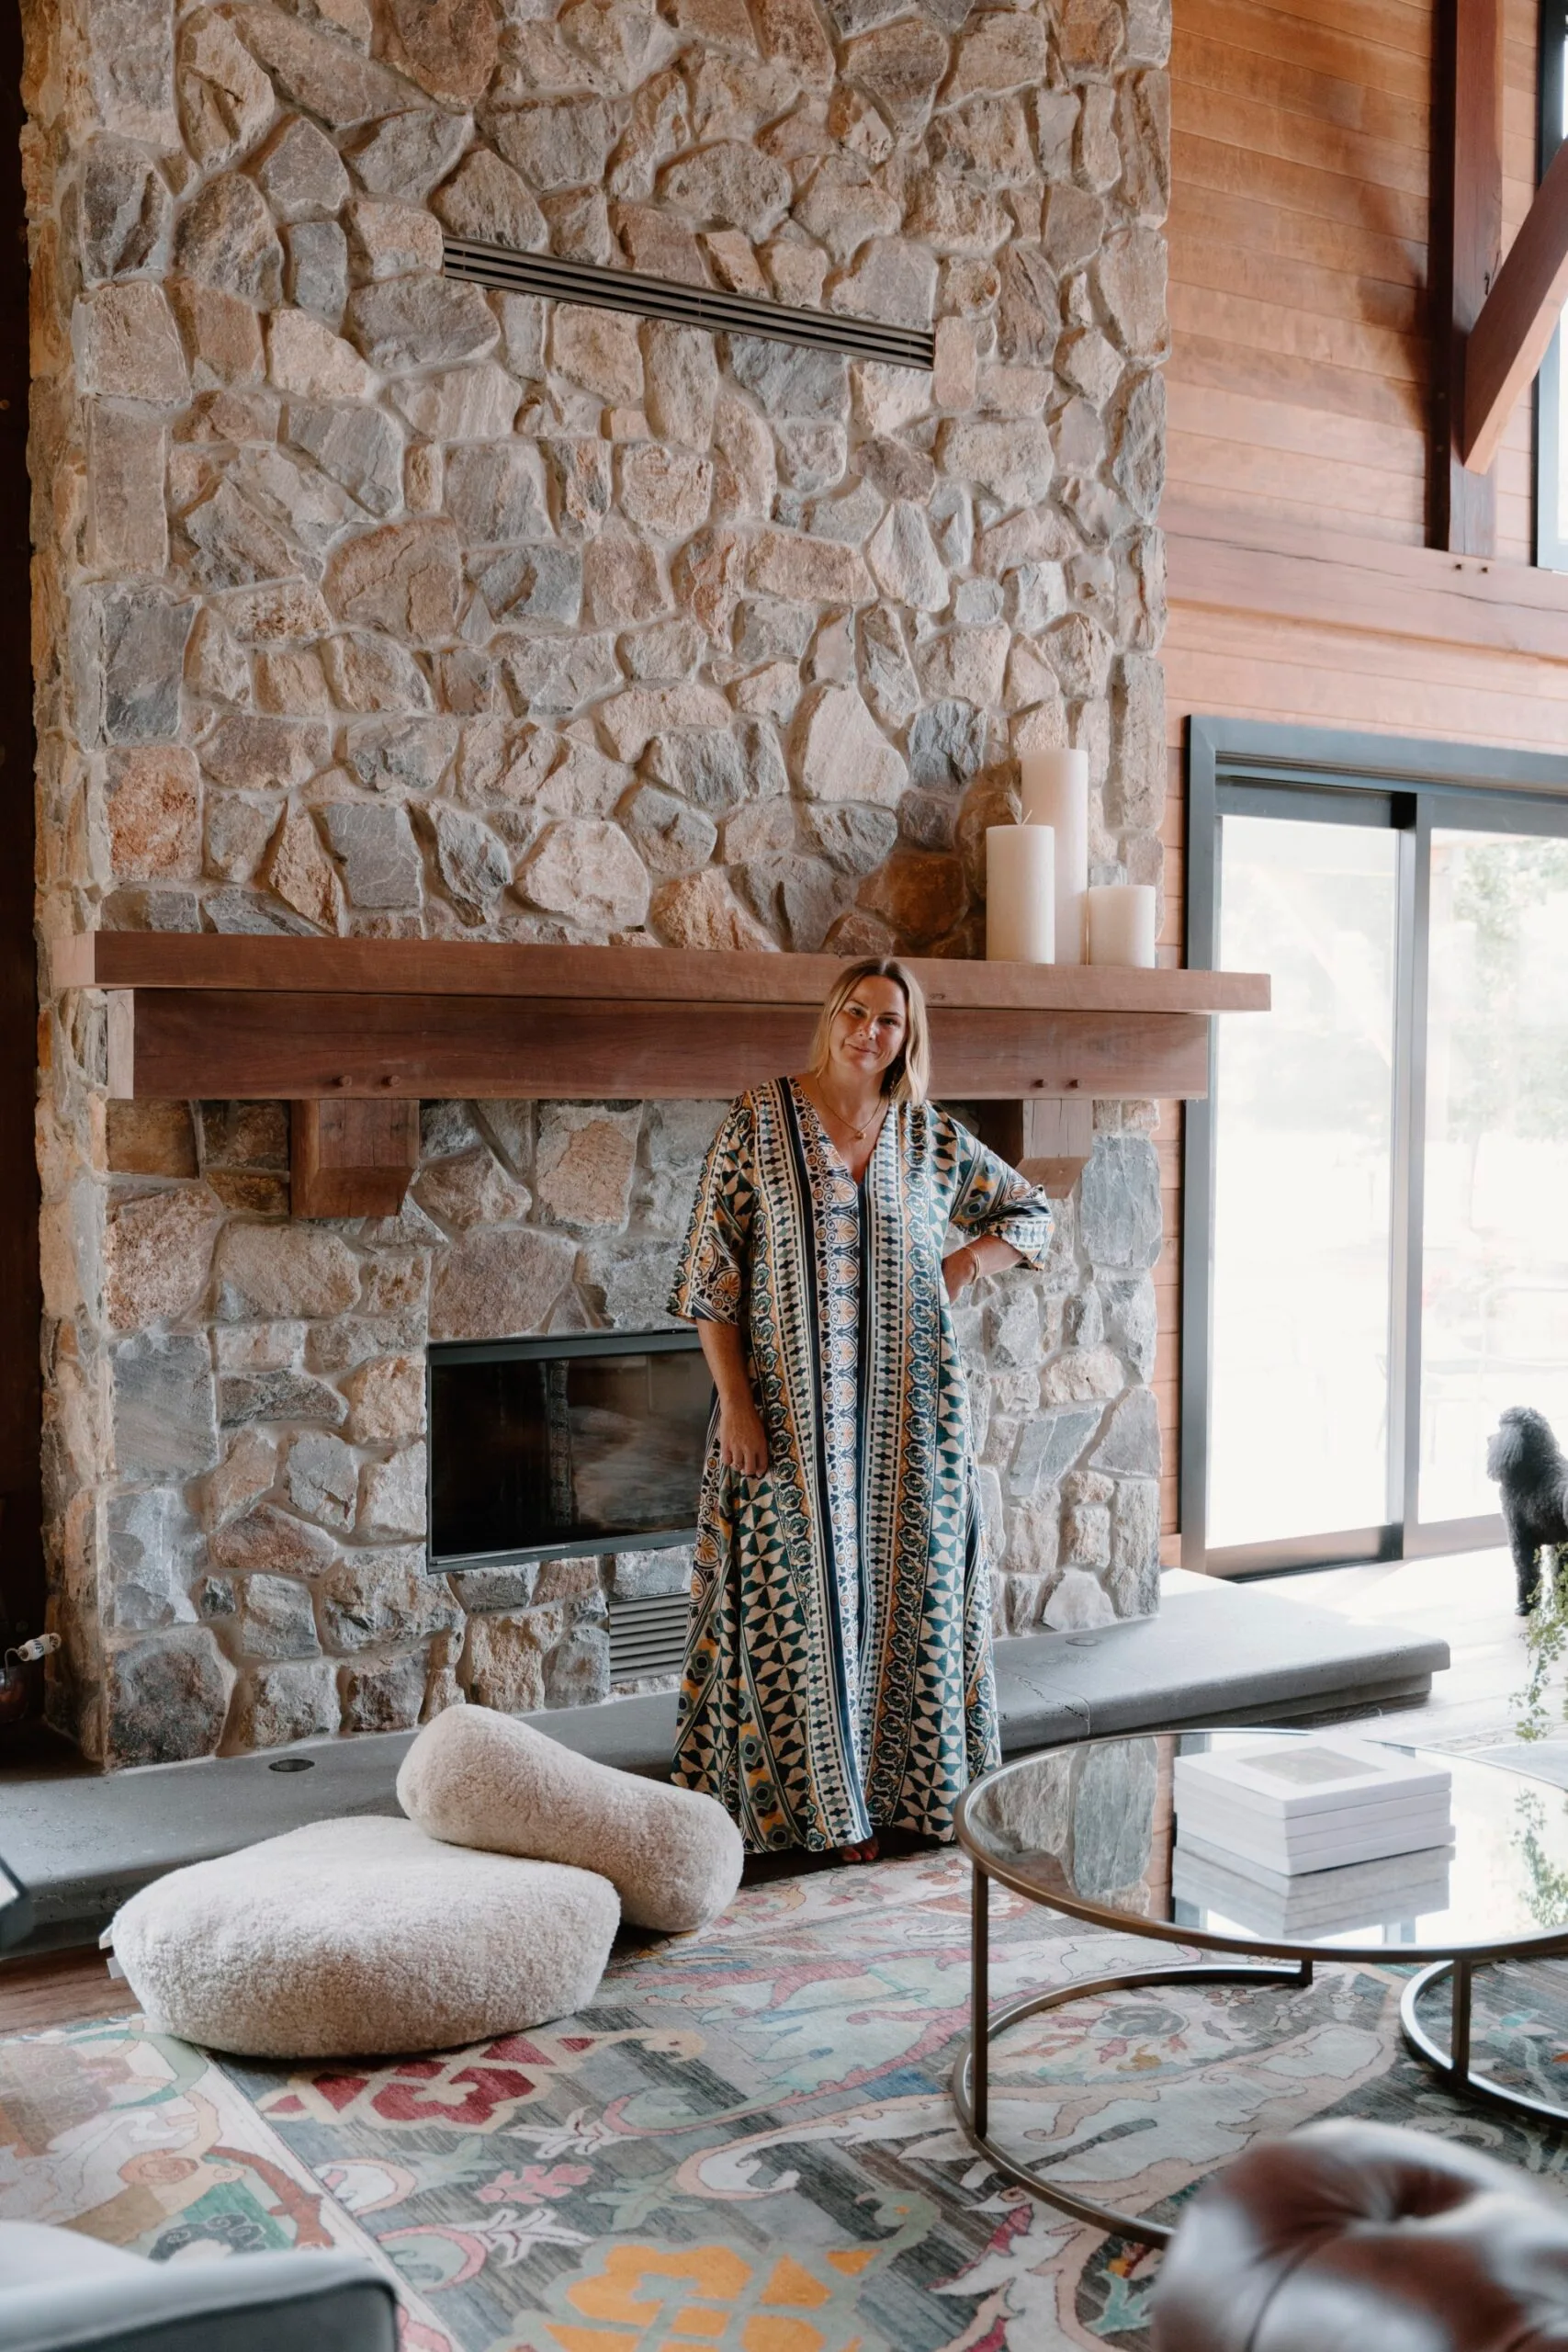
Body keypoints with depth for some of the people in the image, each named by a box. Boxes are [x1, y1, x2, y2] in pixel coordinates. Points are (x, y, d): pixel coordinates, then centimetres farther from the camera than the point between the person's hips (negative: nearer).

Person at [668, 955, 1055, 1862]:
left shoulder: (934, 1138, 5)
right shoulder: (759, 1123, -4)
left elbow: (1032, 1211, 18)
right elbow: (710, 1275, -5)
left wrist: (962, 1268, 1)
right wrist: (735, 1400, -10)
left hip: (909, 1409, 3)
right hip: (791, 1406, -2)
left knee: (907, 1587, 8)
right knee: (802, 1591, 3)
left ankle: (905, 1784, 23)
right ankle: (819, 1798, 16)